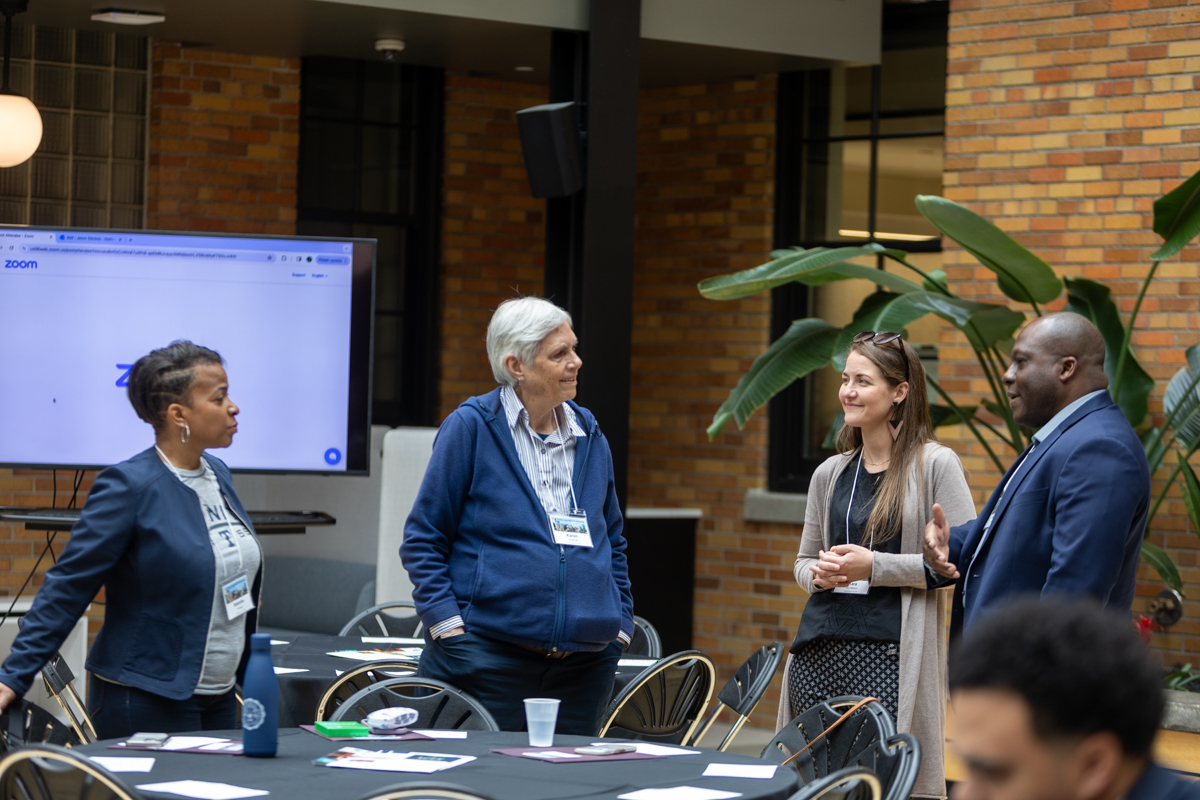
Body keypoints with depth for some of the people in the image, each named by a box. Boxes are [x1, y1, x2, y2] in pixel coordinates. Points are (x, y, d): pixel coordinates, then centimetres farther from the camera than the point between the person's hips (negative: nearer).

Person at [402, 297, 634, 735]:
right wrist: (448, 624, -10)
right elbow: (423, 538, -1)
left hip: (585, 663, 5)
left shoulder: (589, 437, 13)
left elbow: (613, 541, 23)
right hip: (487, 657, -5)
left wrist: (620, 625, 13)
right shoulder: (470, 427, -3)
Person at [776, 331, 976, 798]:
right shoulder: (830, 474, 15)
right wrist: (817, 574, 0)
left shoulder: (935, 465, -1)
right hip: (820, 652, 5)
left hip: (890, 654, -5)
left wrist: (875, 567, -13)